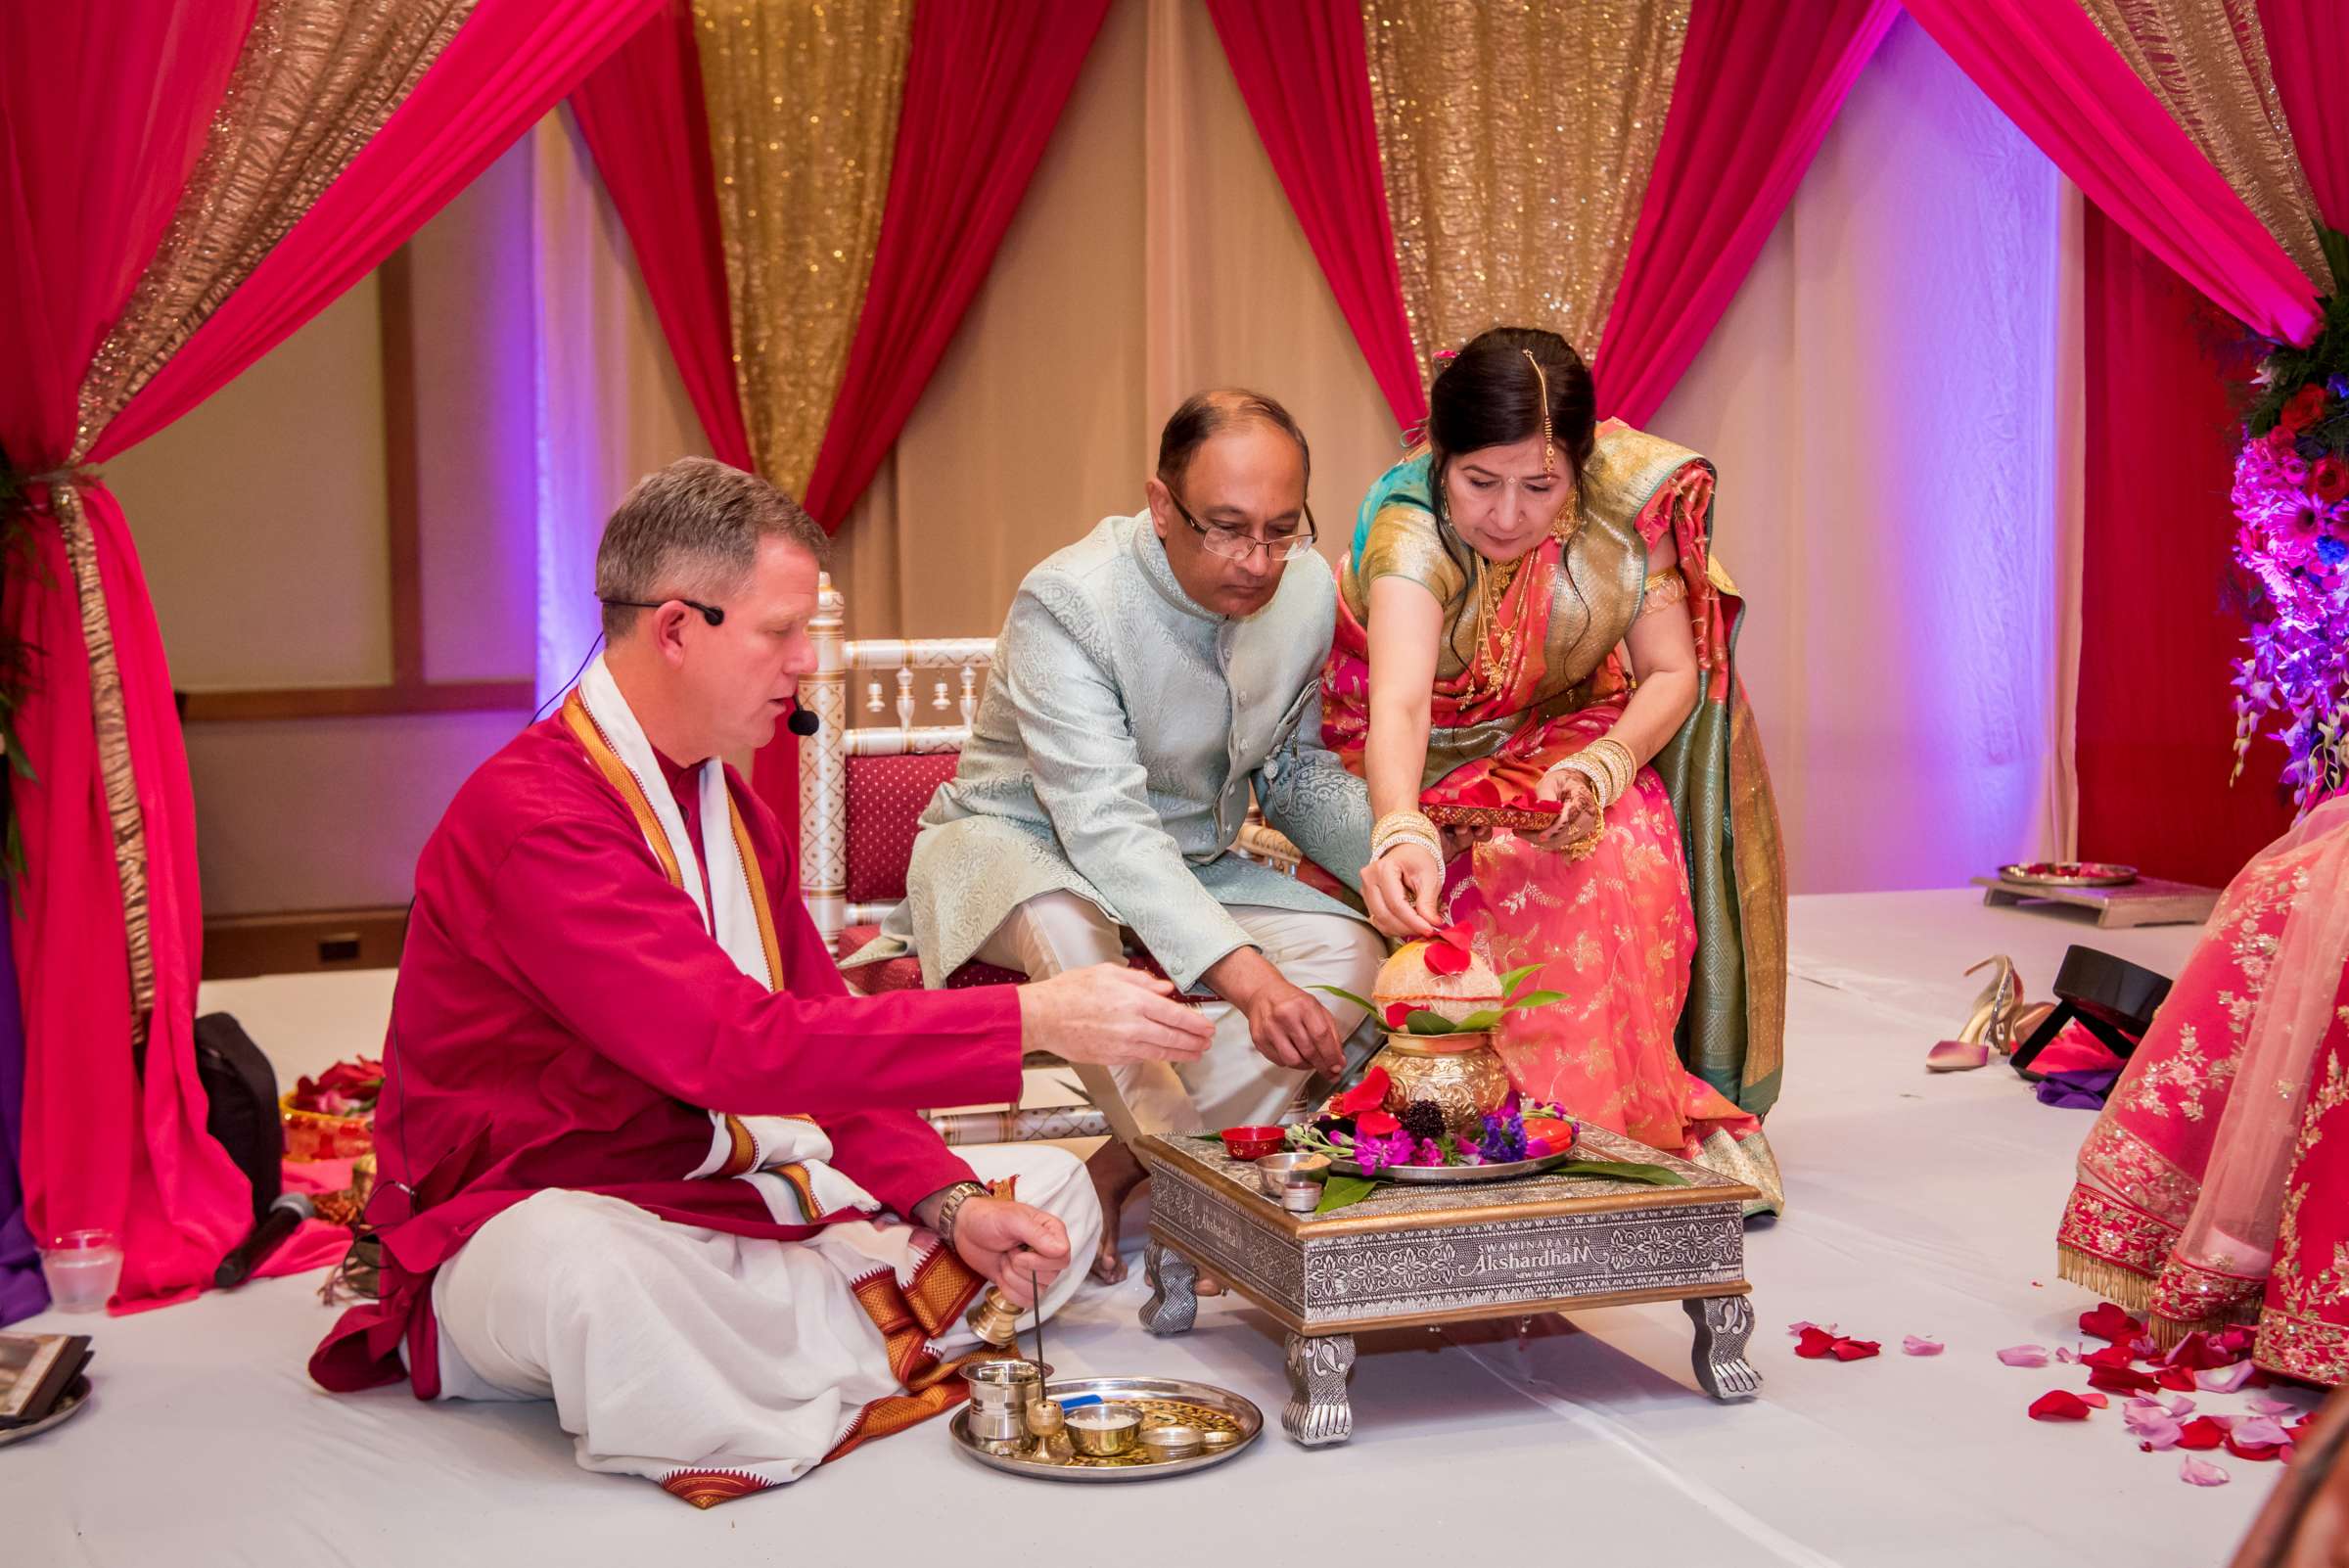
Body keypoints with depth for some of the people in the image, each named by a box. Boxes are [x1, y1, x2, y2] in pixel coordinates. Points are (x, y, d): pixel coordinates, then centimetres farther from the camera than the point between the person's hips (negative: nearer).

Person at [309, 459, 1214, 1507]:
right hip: (541, 1214, -8)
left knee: (1052, 1190, 2)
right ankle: (907, 1339, -19)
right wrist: (1030, 1019, -31)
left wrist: (951, 1202, -9)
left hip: (736, 1185, 8)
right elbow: (733, 1046, -31)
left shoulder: (733, 810, 12)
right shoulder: (528, 819, -20)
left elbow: (823, 1046, 9)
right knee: (584, 1269, -43)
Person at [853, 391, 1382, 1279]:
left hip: (1191, 865, 6)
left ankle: (1124, 1171, -18)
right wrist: (1240, 972, -53)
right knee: (1069, 924, -40)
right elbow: (1104, 827, -39)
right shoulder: (1067, 602, -28)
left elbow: (1299, 774, 6)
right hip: (1022, 844, -5)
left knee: (1349, 950, -19)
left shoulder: (1307, 589, -8)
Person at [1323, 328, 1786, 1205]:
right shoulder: (1409, 530, -28)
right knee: (1513, 880, -32)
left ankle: (1626, 1119, -15)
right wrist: (1398, 832, -64)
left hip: (1564, 740, 2)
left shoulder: (1627, 500, -19)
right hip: (1434, 766, -2)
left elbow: (1673, 672, -9)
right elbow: (1399, 703, -44)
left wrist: (1600, 769, -29)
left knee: (1625, 860, -29)